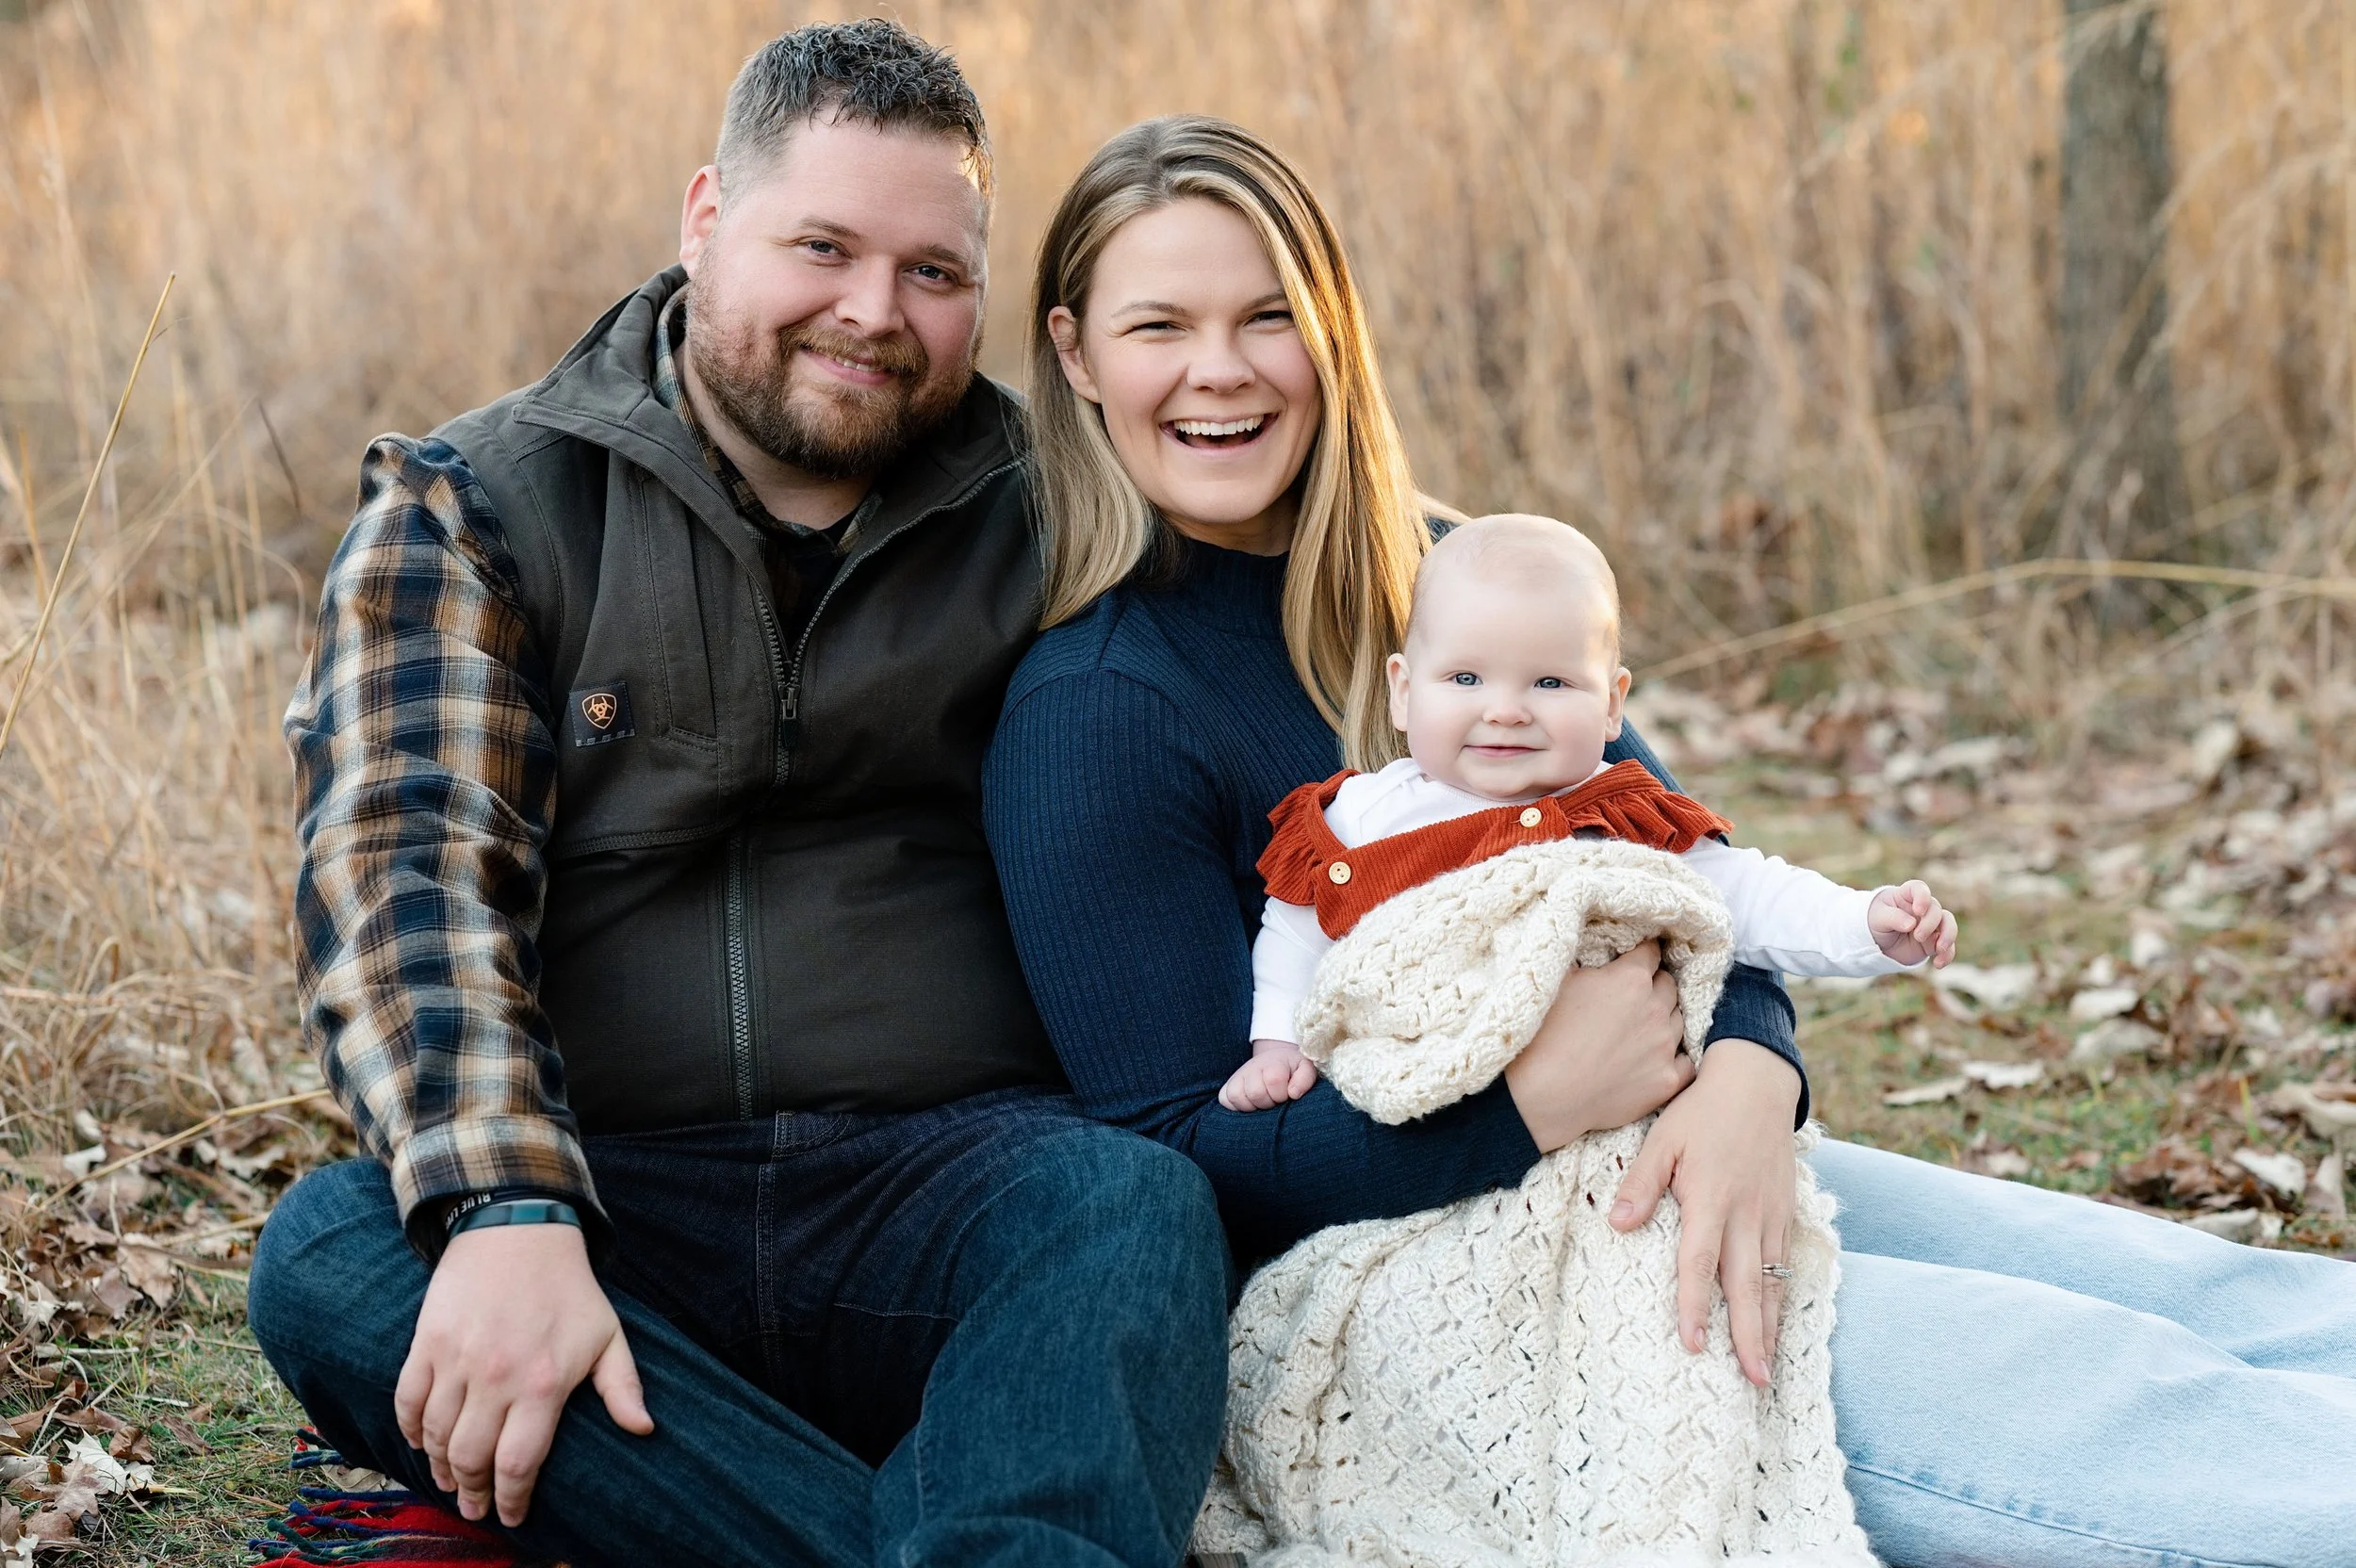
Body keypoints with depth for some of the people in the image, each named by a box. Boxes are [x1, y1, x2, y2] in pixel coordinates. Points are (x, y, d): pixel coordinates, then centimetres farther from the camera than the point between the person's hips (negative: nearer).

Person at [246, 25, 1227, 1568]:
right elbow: (407, 865, -7)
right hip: (612, 1196, 0)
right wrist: (505, 1213, -25)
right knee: (327, 1259, -30)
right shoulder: (472, 508, 6)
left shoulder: (1043, 511, 10)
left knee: (1139, 1203, -31)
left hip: (952, 1175, 0)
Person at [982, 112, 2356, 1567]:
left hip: (1673, 1175, 7)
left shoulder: (1433, 575, 8)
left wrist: (1752, 1072, -18)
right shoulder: (1091, 717, -13)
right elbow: (1183, 1157, -15)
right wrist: (1535, 1098, -25)